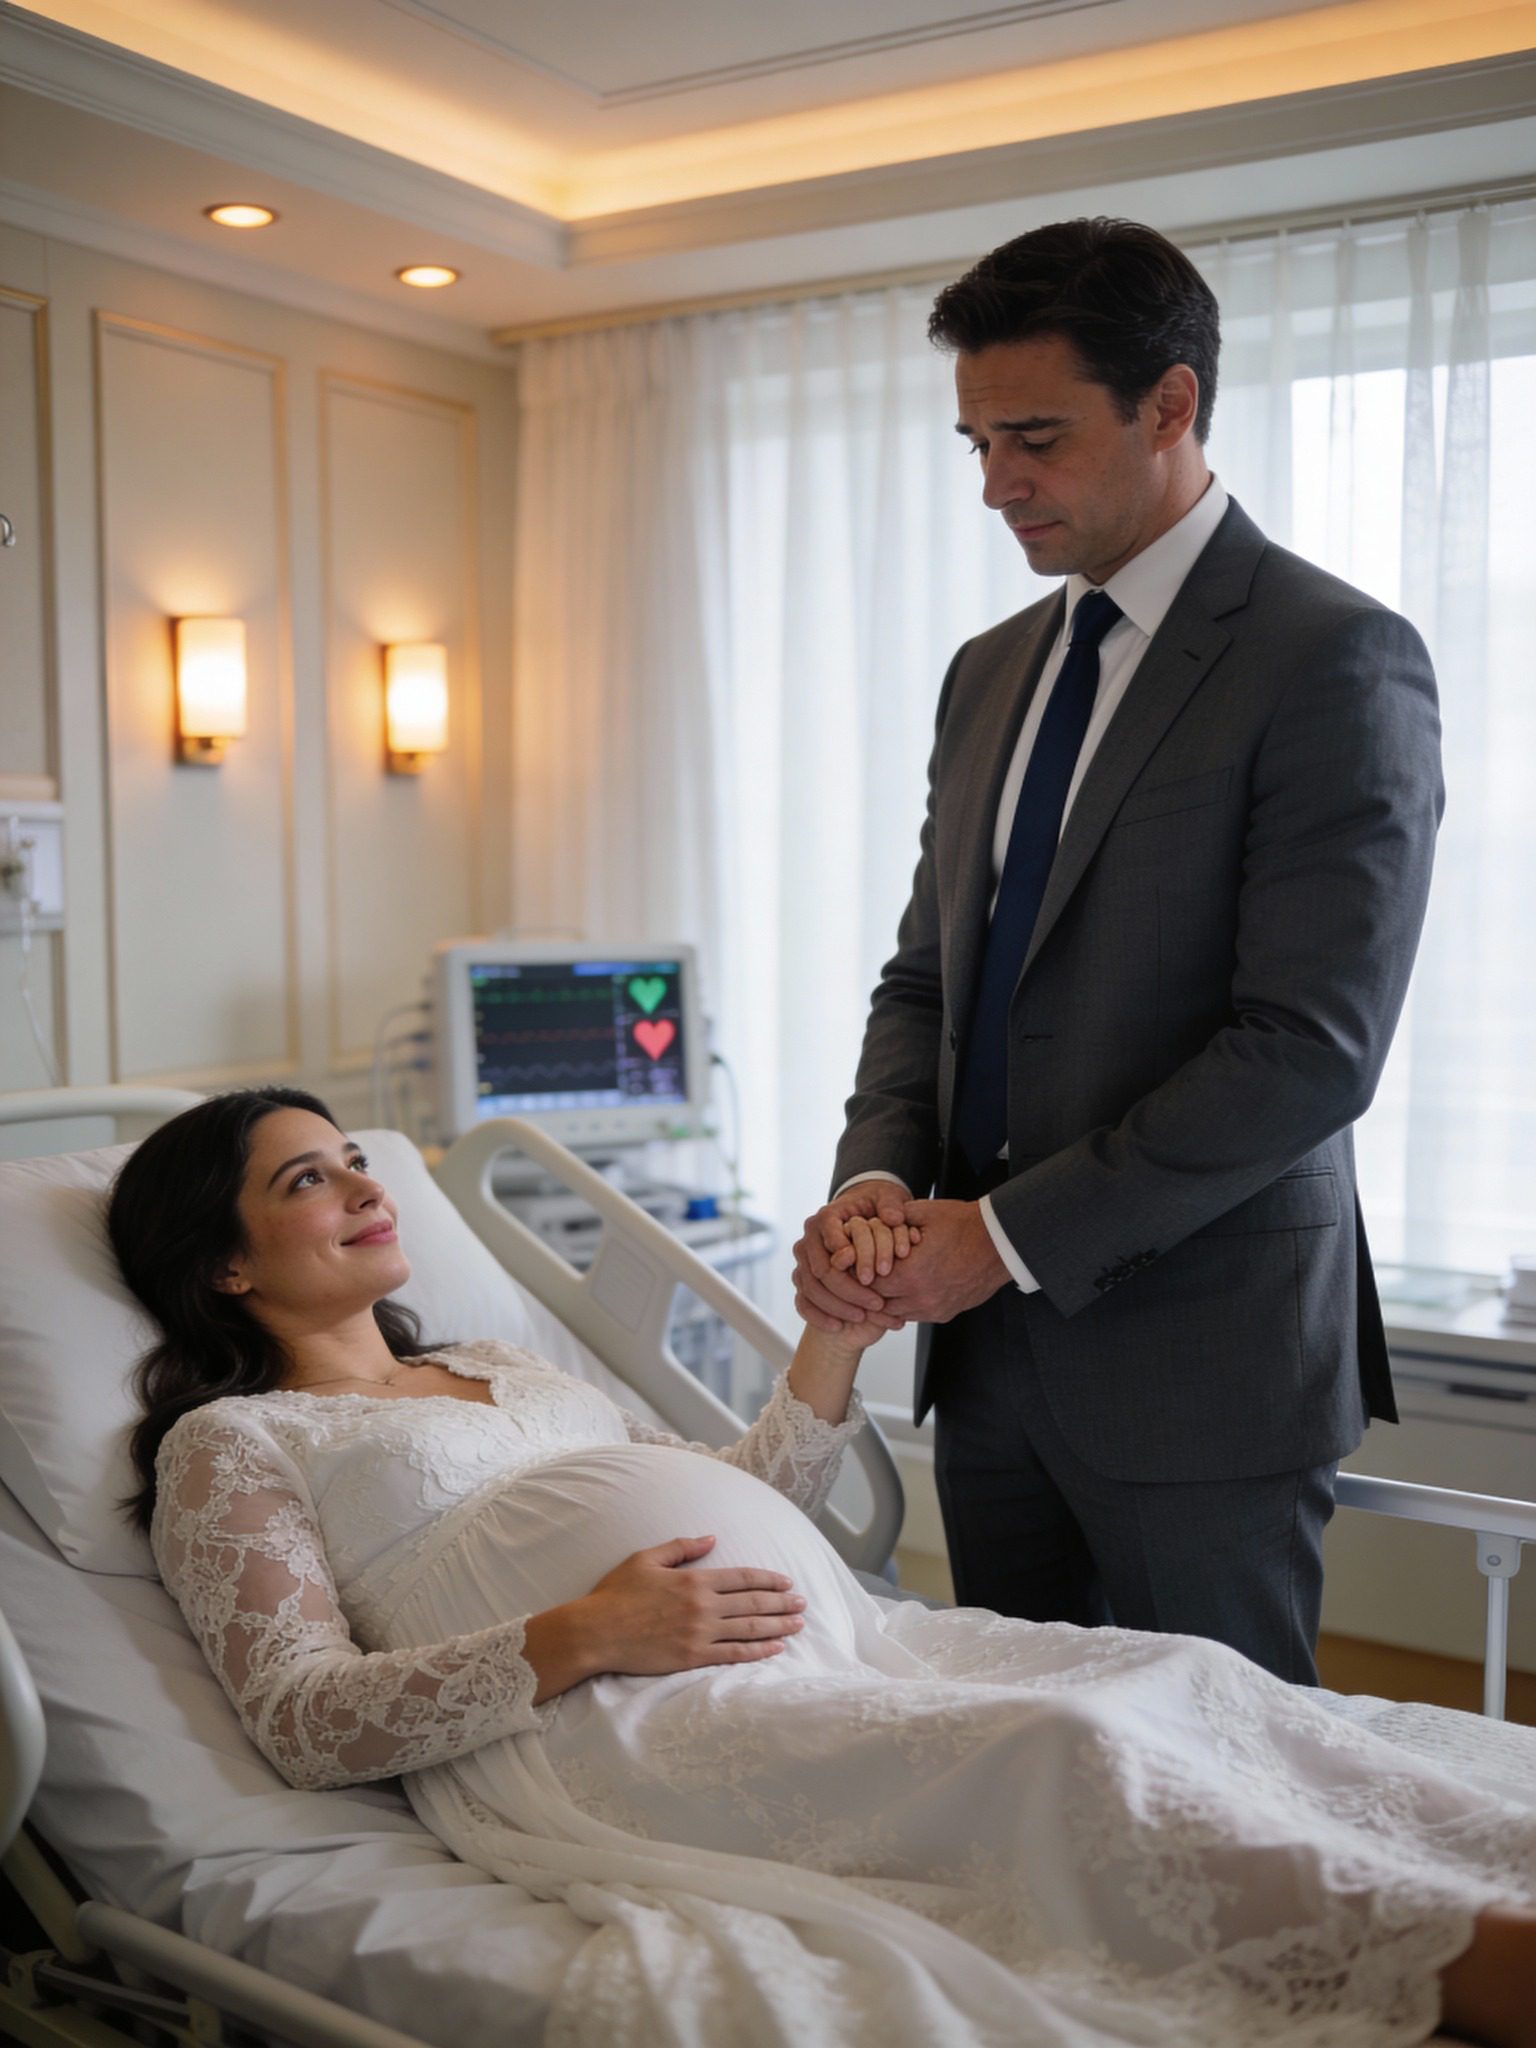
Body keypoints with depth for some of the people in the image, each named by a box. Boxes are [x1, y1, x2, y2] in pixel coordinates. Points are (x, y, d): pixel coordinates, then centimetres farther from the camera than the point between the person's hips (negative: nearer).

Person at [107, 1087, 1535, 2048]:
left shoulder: (501, 1367, 30)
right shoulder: (230, 1444, 11)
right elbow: (302, 1720, -4)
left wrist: (834, 1339, 13)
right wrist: (576, 1638, -16)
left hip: (838, 1632, 7)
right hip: (608, 1723, -7)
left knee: (1186, 1676, -17)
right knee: (1063, 1747, -31)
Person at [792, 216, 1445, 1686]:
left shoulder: (1334, 659, -11)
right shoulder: (990, 673, 12)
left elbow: (1312, 1047, -19)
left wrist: (1007, 1235, -17)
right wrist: (874, 1182, -5)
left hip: (1200, 1352, -6)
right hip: (990, 1336, 7)